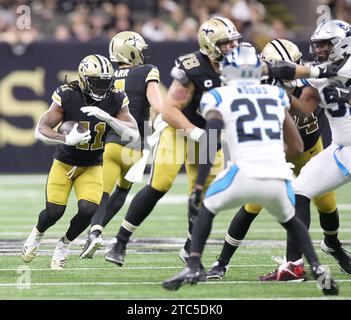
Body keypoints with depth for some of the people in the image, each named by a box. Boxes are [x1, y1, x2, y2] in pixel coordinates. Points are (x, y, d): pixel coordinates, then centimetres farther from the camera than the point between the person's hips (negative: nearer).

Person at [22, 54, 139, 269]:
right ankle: (38, 234, 30)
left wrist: (107, 117, -35)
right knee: (54, 211, -7)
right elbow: (41, 131, -19)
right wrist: (66, 139, -38)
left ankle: (65, 244, 12)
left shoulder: (116, 100, -15)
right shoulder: (67, 96, -21)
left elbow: (134, 135, -22)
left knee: (88, 210, -18)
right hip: (64, 162, -1)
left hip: (92, 166, 1)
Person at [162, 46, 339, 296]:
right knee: (290, 219, 31)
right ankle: (317, 268, 11)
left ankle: (194, 266, 8)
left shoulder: (218, 98, 11)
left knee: (207, 209, 24)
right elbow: (297, 146, 22)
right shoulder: (276, 95, 21)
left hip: (244, 174, -3)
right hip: (279, 177, 3)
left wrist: (199, 186, -4)